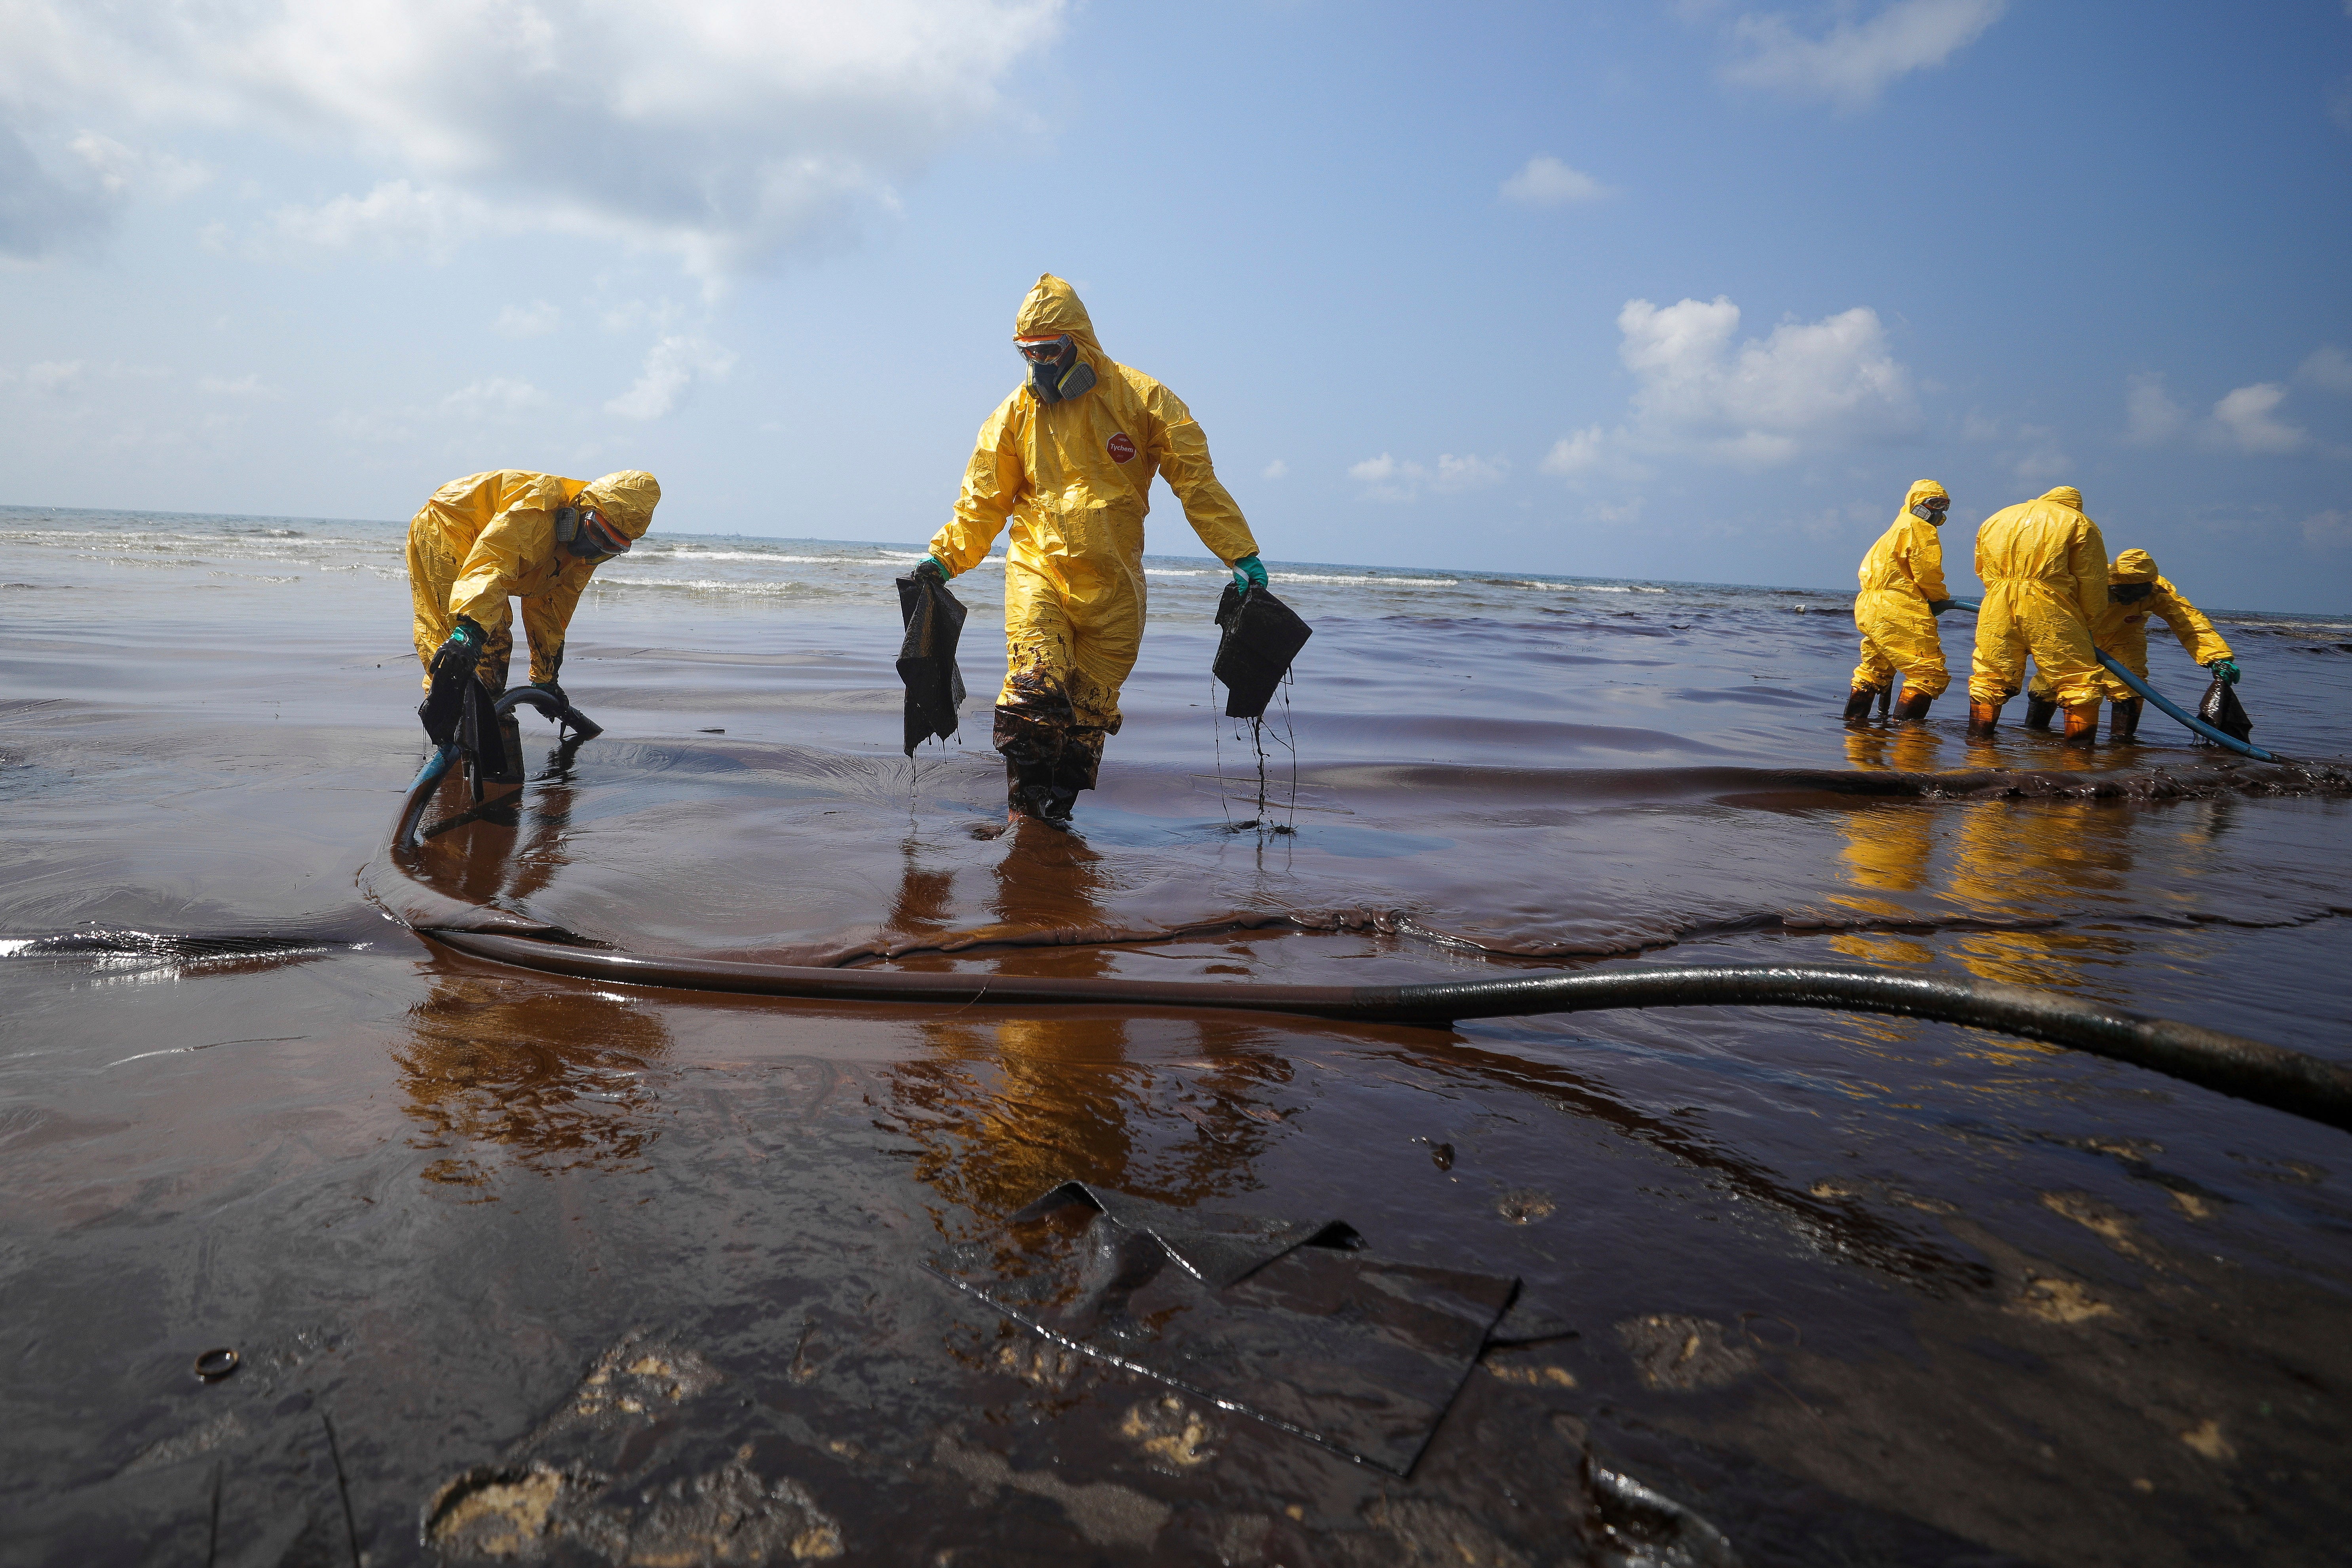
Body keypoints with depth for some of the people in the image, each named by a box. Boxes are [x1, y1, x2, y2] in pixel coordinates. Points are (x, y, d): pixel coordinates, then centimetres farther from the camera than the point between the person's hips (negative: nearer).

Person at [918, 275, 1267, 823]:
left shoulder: (1142, 398, -1)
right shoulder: (1018, 410, 6)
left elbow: (1197, 483, 0)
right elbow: (985, 497, 13)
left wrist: (1241, 556, -3)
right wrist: (944, 558, 4)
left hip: (1113, 581, 0)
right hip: (1037, 568, 0)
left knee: (1089, 710, 3)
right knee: (1033, 692, -16)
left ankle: (1058, 811, 16)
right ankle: (1023, 810, -5)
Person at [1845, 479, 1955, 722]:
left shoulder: (1896, 529, 27)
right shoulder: (1919, 528, -3)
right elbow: (1927, 571, -12)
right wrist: (1941, 599, 4)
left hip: (1870, 612, 11)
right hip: (1899, 614, -11)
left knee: (1872, 672, 24)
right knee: (1930, 674, -12)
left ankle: (1853, 721, 28)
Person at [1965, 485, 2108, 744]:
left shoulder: (1996, 519, 23)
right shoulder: (2079, 523, 10)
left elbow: (1982, 570, 24)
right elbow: (2092, 581, 4)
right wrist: (2088, 622, 12)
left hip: (1997, 609, 4)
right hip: (2050, 612, -4)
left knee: (1989, 675, 13)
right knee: (2078, 678, 3)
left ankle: (1978, 737, 15)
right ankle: (2079, 744, 0)